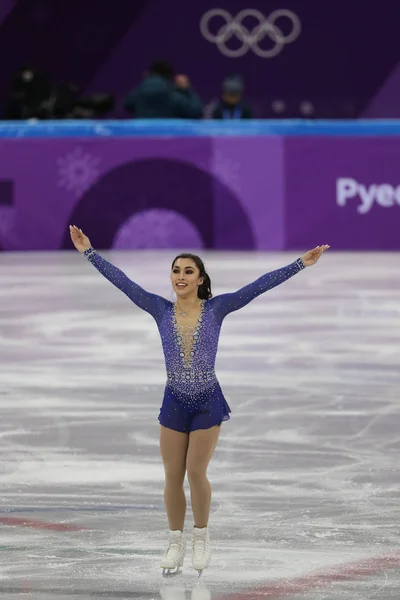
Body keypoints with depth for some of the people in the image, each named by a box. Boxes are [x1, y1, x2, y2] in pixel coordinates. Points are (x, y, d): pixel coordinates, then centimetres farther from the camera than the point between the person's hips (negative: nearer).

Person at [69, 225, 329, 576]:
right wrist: (89, 253, -11)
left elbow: (259, 286, -11)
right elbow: (122, 282, -6)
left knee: (197, 473, -2)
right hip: (174, 403, 2)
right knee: (173, 477, 6)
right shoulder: (161, 310, -3)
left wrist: (301, 264, -15)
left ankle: (201, 537, 21)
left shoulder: (216, 308, -7)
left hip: (208, 403, -2)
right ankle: (176, 543, 21)